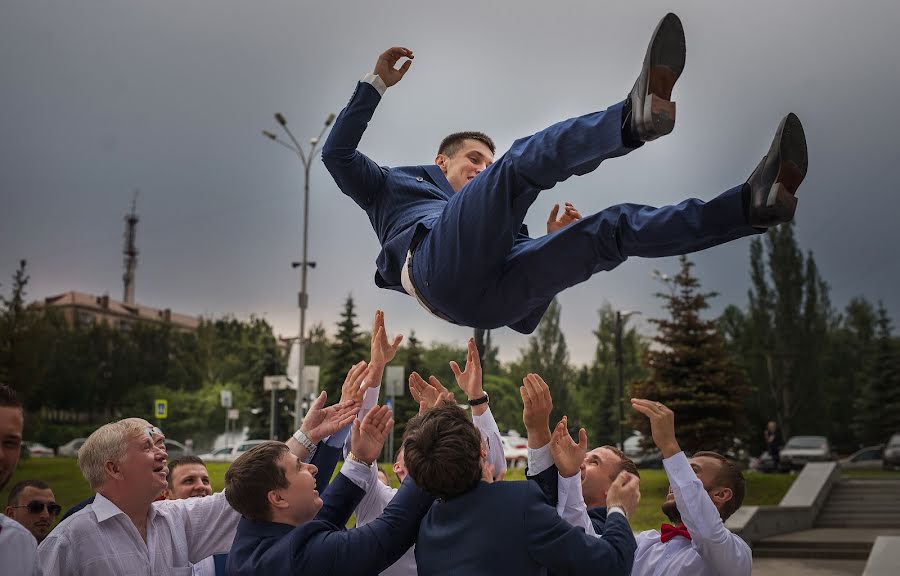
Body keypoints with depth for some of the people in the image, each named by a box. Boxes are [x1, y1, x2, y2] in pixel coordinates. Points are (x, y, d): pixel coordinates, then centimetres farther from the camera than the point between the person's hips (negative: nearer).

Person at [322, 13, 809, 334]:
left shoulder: (500, 224, 44)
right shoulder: (393, 186, 36)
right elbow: (337, 153, 21)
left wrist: (554, 236, 18)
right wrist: (376, 84, 17)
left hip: (492, 300, 5)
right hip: (441, 267, -5)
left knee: (614, 226, -10)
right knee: (522, 160, -22)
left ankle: (753, 202, -23)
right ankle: (634, 116, -45)